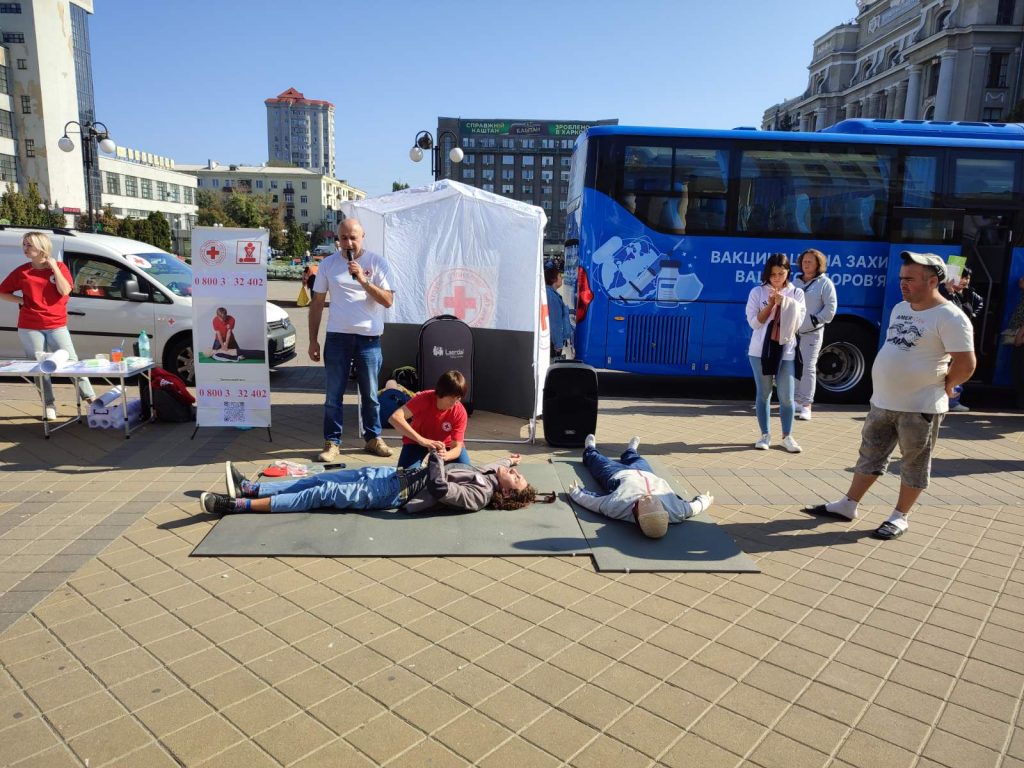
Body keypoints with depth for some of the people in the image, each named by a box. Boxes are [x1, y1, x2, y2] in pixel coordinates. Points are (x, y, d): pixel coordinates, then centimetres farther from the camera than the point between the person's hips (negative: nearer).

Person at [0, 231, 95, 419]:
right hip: (29, 328, 2)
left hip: (57, 326, -1)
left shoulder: (59, 266, 2)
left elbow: (65, 290, -12)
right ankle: (48, 405, 11)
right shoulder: (22, 271, 5)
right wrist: (21, 300, -2)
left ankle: (90, 397, 4)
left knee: (71, 362, -3)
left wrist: (54, 267, -11)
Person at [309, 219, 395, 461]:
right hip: (337, 336, 1)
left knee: (370, 394, 10)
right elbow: (317, 303, 8)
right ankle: (332, 443, 13)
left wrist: (363, 280, -19)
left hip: (369, 337, -1)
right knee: (333, 395, 4)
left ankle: (373, 438, 23)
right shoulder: (328, 264, 5)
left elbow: (388, 301, -7)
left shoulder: (377, 263, 0)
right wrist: (313, 340, 5)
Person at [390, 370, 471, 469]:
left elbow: (457, 447, -28)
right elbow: (394, 418, -44)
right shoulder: (424, 398, -32)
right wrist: (422, 440, -54)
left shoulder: (460, 413, -27)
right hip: (417, 441, -1)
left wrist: (446, 455, -53)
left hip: (446, 443, 1)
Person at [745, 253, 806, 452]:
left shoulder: (796, 293, 3)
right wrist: (771, 304, -13)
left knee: (786, 397, 2)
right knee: (763, 394, 7)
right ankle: (765, 435, 16)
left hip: (786, 351, 0)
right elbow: (754, 322, -5)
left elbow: (797, 324, -5)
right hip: (760, 350, 0)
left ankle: (787, 436, 14)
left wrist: (784, 302, -14)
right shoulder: (757, 292, 0)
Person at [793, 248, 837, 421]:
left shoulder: (825, 283, -3)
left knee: (808, 368, -7)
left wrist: (815, 321, -15)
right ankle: (796, 400, 23)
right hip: (793, 331, 5)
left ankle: (806, 405, -5)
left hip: (812, 333, -5)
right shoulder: (796, 282, 13)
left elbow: (831, 307, -7)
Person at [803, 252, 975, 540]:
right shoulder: (900, 309, 10)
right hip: (882, 403, 8)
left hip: (920, 408, -8)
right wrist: (889, 386, 13)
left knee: (914, 463, 8)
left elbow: (966, 364, -17)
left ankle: (900, 517, 19)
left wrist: (942, 387, -4)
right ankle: (847, 505, 23)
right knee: (870, 456, 14)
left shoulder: (950, 317, -16)